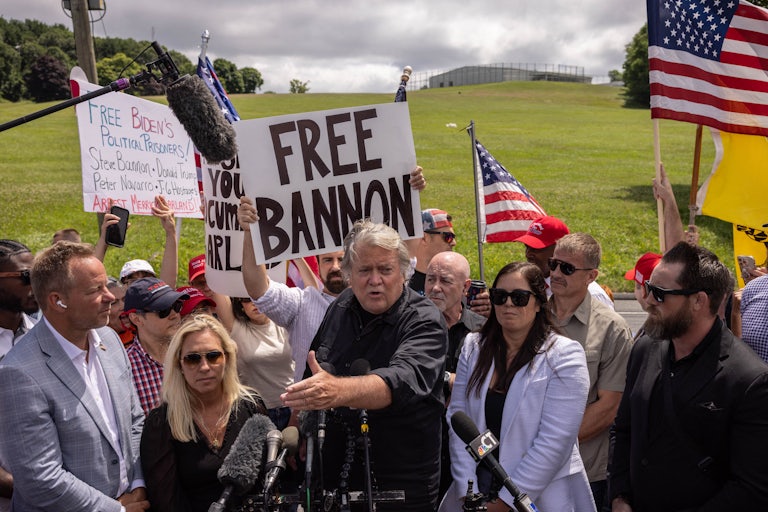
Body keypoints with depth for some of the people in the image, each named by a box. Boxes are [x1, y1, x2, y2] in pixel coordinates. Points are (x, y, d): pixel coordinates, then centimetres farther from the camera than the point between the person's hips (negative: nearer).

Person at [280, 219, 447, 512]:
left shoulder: (424, 321, -18)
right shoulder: (343, 306, 0)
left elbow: (402, 380, -37)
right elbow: (312, 374, 14)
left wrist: (338, 391, -53)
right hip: (333, 472, 5)